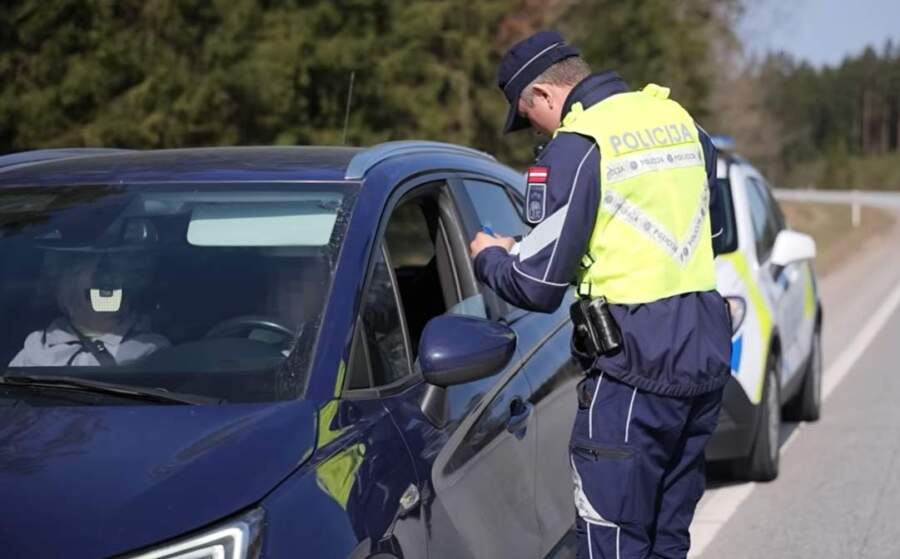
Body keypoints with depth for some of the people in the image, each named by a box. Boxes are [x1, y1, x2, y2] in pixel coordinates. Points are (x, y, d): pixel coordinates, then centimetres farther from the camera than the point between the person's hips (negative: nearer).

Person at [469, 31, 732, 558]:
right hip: (708, 355, 8)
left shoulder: (576, 147, -10)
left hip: (637, 363, -8)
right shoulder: (678, 119, 12)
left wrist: (489, 255, 10)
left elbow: (538, 286, -12)